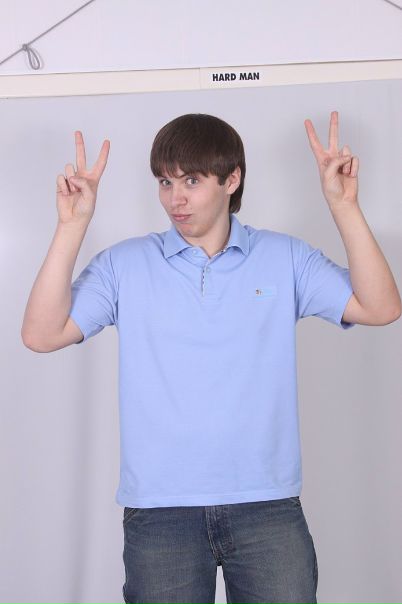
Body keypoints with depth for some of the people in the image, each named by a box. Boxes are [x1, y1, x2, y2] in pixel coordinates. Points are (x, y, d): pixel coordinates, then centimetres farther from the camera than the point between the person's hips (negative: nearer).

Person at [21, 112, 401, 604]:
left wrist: (343, 206, -12)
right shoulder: (125, 264, 3)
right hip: (158, 509, 0)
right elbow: (41, 335, -6)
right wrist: (73, 224, -13)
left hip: (268, 505, 1)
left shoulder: (285, 258, 4)